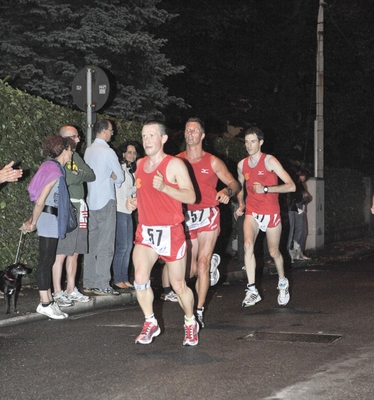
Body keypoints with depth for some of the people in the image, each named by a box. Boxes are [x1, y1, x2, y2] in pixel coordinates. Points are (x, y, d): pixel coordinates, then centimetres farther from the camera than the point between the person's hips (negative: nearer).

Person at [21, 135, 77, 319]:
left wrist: (31, 221, 14)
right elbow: (40, 201, -17)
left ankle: (48, 301, 16)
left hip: (52, 219, 9)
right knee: (46, 261, -5)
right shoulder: (55, 170, -16)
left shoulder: (52, 168, 14)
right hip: (49, 218, -9)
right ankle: (45, 304, -1)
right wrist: (33, 223, -7)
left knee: (48, 261, 11)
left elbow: (40, 199, 15)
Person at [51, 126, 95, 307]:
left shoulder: (76, 156, 19)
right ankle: (57, 293, -2)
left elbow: (91, 175, 11)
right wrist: (80, 175, -4)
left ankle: (71, 290, 17)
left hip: (79, 208, 8)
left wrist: (76, 175, -5)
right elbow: (66, 179, -18)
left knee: (74, 253, 10)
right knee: (61, 253, -6)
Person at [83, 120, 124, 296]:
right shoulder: (108, 152, -12)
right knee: (105, 245, -6)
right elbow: (120, 177, -6)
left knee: (91, 243, 11)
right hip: (106, 202, -8)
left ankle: (88, 283, 14)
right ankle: (102, 286, -7)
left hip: (91, 201, 8)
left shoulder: (88, 151, 11)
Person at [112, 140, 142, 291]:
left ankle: (125, 279, 14)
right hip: (120, 211, -9)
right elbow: (125, 191, -11)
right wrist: (137, 188, 1)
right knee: (122, 246, -9)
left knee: (128, 247, 9)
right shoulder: (120, 169, -8)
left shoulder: (131, 170, 17)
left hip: (128, 211, 9)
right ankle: (117, 280, -4)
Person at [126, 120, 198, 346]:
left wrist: (164, 187, -29)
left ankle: (191, 323, 29)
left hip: (170, 232, -4)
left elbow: (191, 197, -16)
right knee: (140, 278, -13)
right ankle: (150, 324, 5)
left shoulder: (175, 165, -10)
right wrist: (134, 202, 6)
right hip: (146, 231, 5)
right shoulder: (140, 164, 10)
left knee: (179, 285, 4)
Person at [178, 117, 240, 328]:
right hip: (186, 216, 2)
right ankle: (212, 261, 41)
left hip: (208, 216, -2)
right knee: (190, 269, 6)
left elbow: (234, 183, 5)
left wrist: (227, 192, -17)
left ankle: (200, 310, -2)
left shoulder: (213, 162, 2)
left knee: (202, 264, -10)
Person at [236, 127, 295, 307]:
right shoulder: (242, 165, 2)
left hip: (271, 212, -3)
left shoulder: (270, 161, -12)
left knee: (274, 252, 8)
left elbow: (291, 186, -19)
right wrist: (240, 204, 6)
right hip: (252, 211, 3)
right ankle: (252, 291, -19)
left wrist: (266, 189, -27)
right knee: (248, 244, -21)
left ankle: (283, 282, 38)